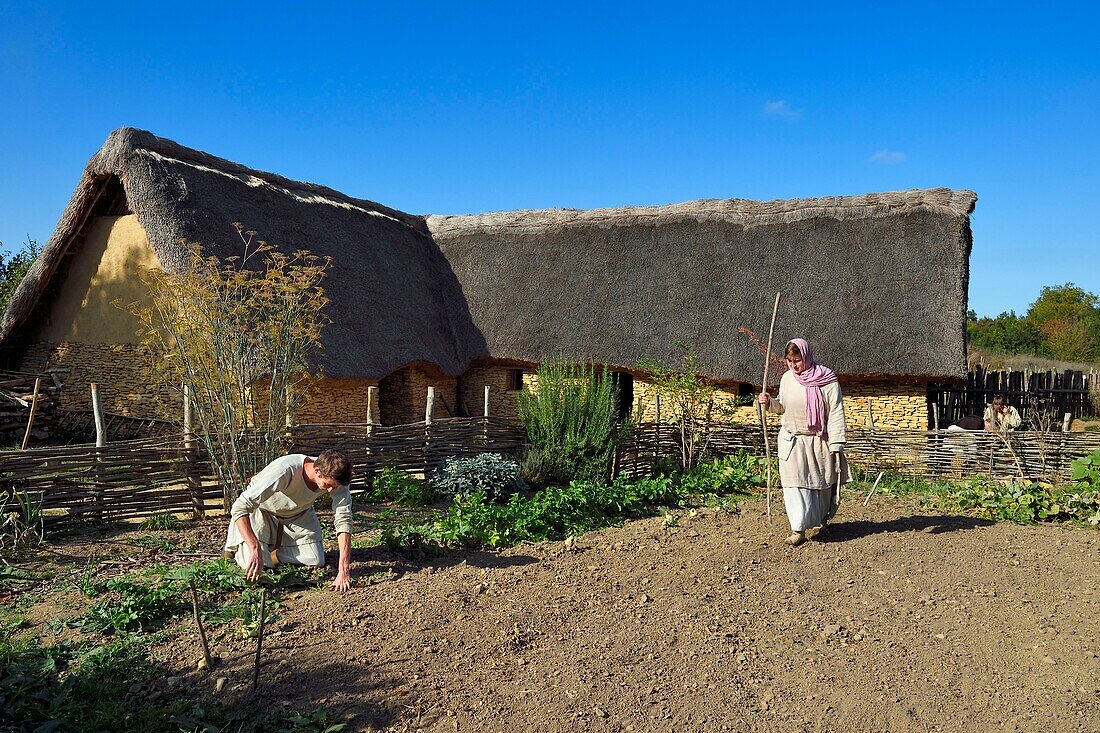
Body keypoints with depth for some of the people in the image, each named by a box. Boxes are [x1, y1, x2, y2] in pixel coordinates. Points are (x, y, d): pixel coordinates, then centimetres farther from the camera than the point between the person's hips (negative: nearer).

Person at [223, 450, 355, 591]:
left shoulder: (336, 479, -29)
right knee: (260, 563, -16)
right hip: (262, 509, -4)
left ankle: (273, 552, 19)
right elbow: (240, 507, -42)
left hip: (299, 513, 4)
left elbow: (343, 521, -30)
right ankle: (235, 544, 16)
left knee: (316, 561, -6)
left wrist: (344, 570, -39)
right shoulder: (285, 470, -43)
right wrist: (255, 549, -50)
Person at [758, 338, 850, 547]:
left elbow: (836, 413, -13)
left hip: (819, 441, -2)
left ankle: (823, 518, 40)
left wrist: (836, 445, -17)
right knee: (794, 482, -8)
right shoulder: (787, 379, 2)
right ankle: (798, 529, -3)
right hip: (792, 441, 2)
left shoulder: (827, 380, -12)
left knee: (822, 482, 13)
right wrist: (769, 402, -6)